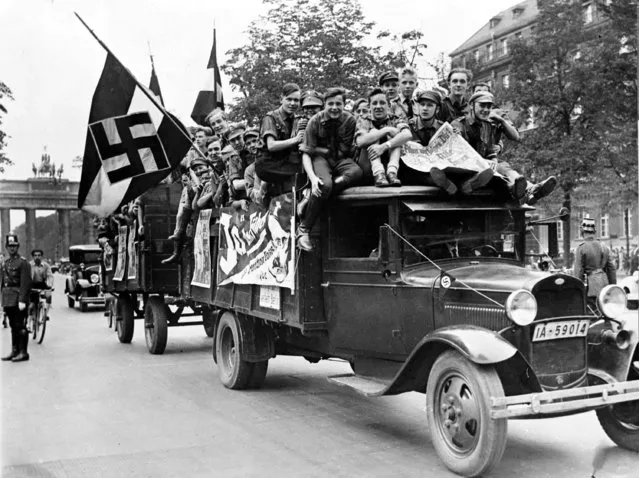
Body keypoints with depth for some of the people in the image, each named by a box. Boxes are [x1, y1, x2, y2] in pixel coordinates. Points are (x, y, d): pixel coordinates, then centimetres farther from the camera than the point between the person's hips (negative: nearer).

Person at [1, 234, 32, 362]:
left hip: (18, 299, -7)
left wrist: (22, 300, -20)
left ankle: (23, 352, 0)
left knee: (20, 326, -5)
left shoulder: (23, 262, -7)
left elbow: (25, 283, -14)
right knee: (13, 326, 13)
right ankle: (14, 351, 19)